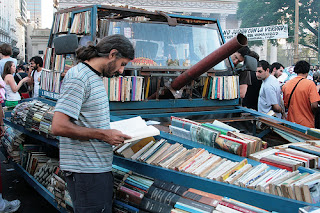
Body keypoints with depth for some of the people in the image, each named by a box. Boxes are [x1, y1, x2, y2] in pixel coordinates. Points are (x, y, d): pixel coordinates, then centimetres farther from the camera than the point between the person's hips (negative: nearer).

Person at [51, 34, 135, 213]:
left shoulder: (95, 76, 15)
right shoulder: (78, 77, -16)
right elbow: (59, 126, -23)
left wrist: (111, 130, 9)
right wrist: (104, 135, -18)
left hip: (100, 167, 10)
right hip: (86, 171, -10)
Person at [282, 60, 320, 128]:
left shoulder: (286, 84, 1)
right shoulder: (310, 84, -12)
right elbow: (314, 106, -18)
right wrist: (311, 114, 1)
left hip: (291, 122, 5)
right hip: (306, 124, -4)